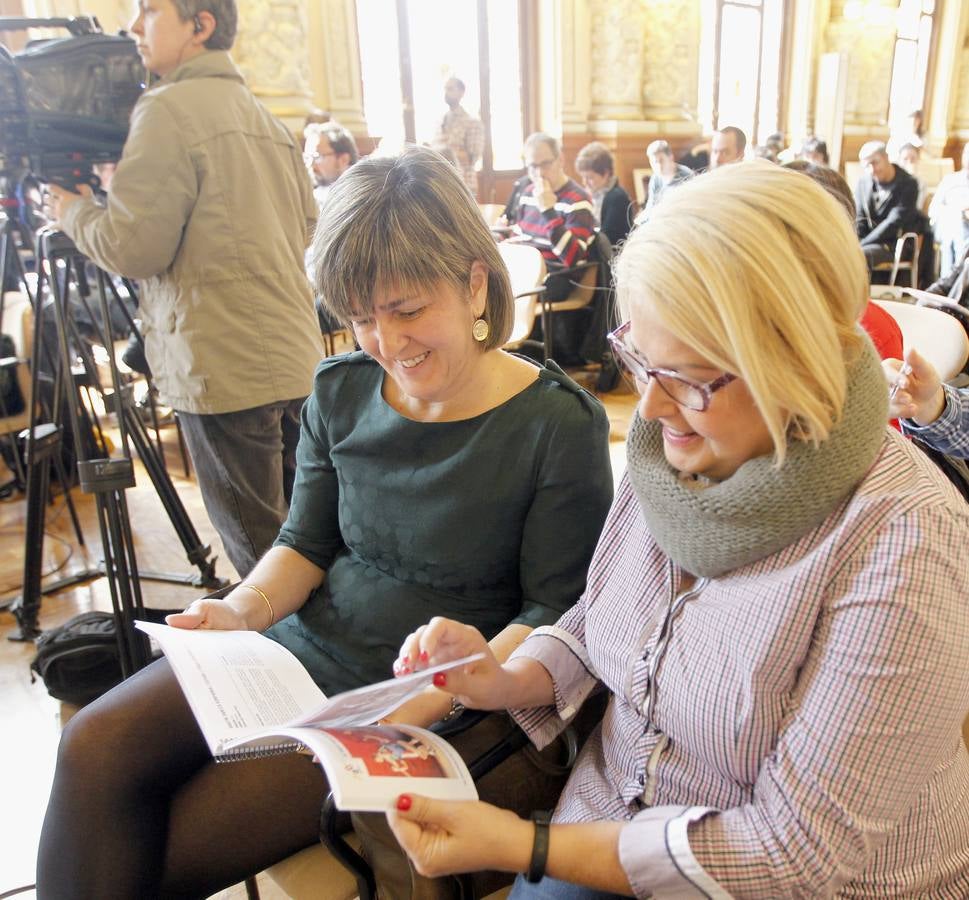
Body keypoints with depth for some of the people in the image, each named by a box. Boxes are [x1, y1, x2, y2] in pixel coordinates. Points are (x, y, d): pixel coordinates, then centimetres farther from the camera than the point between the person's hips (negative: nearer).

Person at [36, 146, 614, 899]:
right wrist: (245, 607, -10)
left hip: (421, 696, -5)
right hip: (309, 647, 5)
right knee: (97, 749, -15)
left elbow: (554, 612, -10)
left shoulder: (560, 426, -14)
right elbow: (307, 542, 10)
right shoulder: (341, 393, 2)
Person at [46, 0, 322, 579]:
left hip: (226, 370, -8)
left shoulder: (169, 110, -8)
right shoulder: (266, 119, 16)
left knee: (258, 550, 2)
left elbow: (134, 246, -13)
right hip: (296, 357, 9)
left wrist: (72, 210, 5)